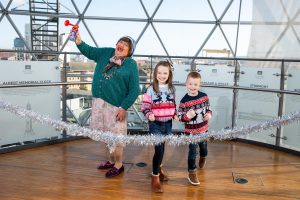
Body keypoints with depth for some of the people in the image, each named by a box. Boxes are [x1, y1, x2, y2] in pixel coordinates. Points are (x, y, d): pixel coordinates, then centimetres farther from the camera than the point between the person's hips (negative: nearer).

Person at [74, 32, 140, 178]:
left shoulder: (131, 65, -9)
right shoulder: (106, 53, 7)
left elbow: (134, 90, -10)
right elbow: (89, 51, 11)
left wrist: (124, 107, -15)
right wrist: (79, 41, -9)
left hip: (115, 106, -6)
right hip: (98, 102, 6)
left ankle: (119, 165, 23)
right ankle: (111, 160, 37)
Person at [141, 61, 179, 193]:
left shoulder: (172, 89, 4)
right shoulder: (151, 89, -9)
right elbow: (145, 107, -11)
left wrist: (175, 115, 0)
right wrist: (149, 115, -29)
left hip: (168, 124, 4)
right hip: (155, 124, -4)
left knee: (162, 147, 17)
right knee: (159, 149, -8)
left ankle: (159, 168, 42)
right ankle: (155, 177, 8)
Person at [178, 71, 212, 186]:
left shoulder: (204, 96, -6)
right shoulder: (184, 101, -18)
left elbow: (208, 108, 8)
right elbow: (180, 116, -14)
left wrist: (209, 114, -13)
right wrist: (187, 116, -34)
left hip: (203, 129, 5)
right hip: (191, 131, -5)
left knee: (204, 147, 26)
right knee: (193, 151, -3)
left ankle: (202, 158, 60)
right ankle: (192, 173, 12)